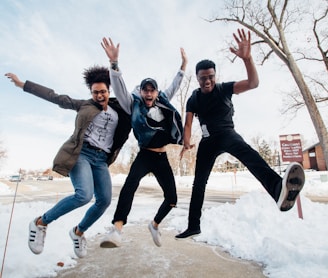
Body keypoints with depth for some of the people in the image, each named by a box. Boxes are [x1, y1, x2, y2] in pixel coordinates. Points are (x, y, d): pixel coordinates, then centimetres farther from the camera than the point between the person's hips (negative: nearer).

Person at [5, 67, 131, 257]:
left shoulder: (119, 112, 15)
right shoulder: (84, 105, 9)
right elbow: (55, 97, 9)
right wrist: (22, 84, 9)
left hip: (101, 159, 4)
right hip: (81, 153, -4)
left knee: (104, 200, -5)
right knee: (84, 195, -25)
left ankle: (78, 232, 23)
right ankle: (41, 223, 1)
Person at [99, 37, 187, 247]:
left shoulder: (163, 103, 11)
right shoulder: (134, 105, 1)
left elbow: (175, 86, 22)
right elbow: (119, 87, -11)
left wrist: (184, 65, 23)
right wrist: (114, 62, -23)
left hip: (162, 158, 4)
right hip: (145, 156, -4)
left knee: (172, 198, 5)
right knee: (130, 184, -35)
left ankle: (155, 225, 31)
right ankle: (117, 229, -34)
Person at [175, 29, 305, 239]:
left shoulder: (224, 89, -4)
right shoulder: (193, 100, 3)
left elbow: (253, 83, -18)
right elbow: (188, 124, -3)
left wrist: (247, 58, -33)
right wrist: (186, 143, -20)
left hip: (226, 133, -3)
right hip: (208, 140, 3)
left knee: (244, 150, -40)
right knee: (199, 182, 2)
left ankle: (278, 188, -67)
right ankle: (194, 225, 14)